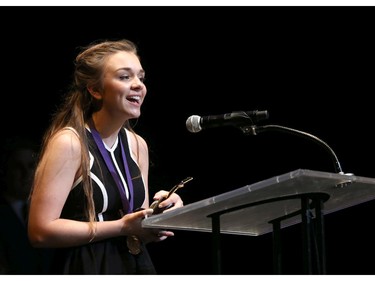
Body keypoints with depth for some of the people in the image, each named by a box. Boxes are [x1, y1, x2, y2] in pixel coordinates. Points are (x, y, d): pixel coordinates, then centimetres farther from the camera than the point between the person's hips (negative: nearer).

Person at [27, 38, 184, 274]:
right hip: (86, 270, -5)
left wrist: (161, 211, 0)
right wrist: (122, 227, -13)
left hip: (136, 267, 5)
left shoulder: (138, 145, 13)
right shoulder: (68, 143, -7)